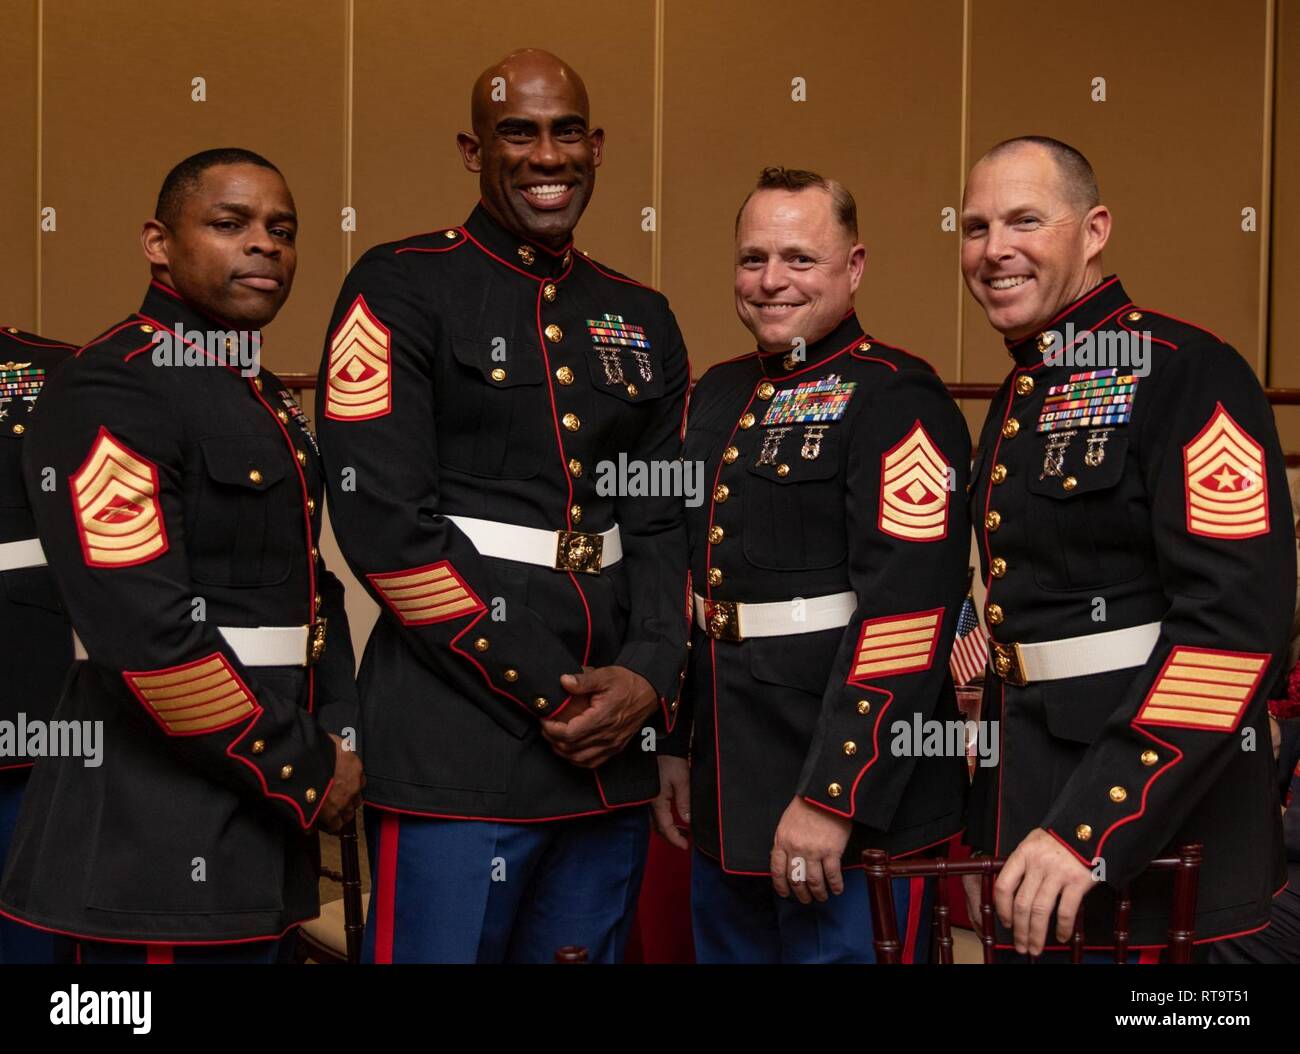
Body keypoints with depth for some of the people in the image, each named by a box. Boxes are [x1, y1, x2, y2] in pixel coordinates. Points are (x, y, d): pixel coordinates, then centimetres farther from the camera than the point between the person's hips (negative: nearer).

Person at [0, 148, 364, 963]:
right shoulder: (110, 392, -15)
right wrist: (303, 774, -15)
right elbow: (147, 633, -23)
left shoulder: (269, 400, 15)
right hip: (156, 843, -9)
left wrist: (338, 738, 2)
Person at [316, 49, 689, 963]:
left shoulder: (642, 320, 14)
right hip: (457, 751, -5)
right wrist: (547, 692, -12)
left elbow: (665, 524, 12)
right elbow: (381, 522, -12)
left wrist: (650, 678, -6)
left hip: (611, 749, 6)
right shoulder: (400, 289, -3)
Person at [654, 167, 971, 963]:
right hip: (726, 797, 8)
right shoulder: (719, 396, 12)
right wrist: (675, 745, 15)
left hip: (853, 795, -7)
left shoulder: (898, 401, -13)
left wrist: (831, 797, -23)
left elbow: (906, 613, -21)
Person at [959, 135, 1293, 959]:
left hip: (1165, 834, -7)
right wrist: (995, 825, 12)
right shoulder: (1020, 399, 12)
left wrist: (1091, 827, -26)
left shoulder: (1189, 373, -13)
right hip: (1031, 801, 7)